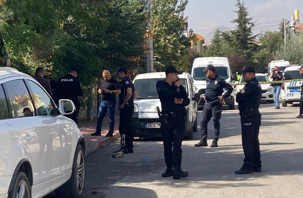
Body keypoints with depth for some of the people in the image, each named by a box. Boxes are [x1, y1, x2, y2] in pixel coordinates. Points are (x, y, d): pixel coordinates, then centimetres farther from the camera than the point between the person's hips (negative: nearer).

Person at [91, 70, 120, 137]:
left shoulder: (114, 82, -3)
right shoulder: (102, 81, 16)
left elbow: (119, 91, -10)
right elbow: (99, 90, 25)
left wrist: (109, 91, -18)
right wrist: (99, 91, 1)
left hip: (111, 102, -6)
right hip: (103, 101, 6)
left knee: (111, 118, -2)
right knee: (99, 117, 6)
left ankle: (110, 132, 3)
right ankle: (98, 132, 12)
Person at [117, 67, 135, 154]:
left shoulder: (126, 82, -13)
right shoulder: (128, 81, 19)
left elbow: (129, 93, -27)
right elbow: (134, 93, 28)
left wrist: (123, 104, -19)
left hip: (125, 107, -11)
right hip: (129, 107, 11)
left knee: (123, 128, -11)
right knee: (128, 128, 13)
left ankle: (124, 147, -12)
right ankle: (129, 147, 17)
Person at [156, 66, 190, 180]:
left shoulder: (179, 86, 13)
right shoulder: (160, 85, 6)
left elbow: (187, 100, 14)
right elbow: (165, 94, -14)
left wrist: (181, 102, -7)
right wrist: (175, 87, -6)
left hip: (179, 118, 0)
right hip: (166, 118, 0)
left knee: (177, 145, -8)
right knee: (167, 145, 6)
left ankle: (177, 170, -11)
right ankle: (169, 169, 15)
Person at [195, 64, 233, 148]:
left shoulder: (219, 80, -8)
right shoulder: (208, 80, 13)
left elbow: (230, 88, -7)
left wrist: (223, 96, -11)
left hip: (216, 104, -7)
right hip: (207, 103, 7)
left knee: (216, 122, -1)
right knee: (203, 121, 3)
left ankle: (215, 141, 4)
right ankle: (203, 140, 8)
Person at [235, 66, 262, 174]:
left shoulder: (251, 85, -17)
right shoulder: (257, 85, 16)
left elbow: (239, 98, -19)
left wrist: (239, 94, 1)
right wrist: (241, 95, -1)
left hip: (248, 116, -10)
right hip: (255, 115, 10)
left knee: (247, 142, -7)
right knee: (254, 142, 14)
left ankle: (248, 166, -5)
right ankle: (256, 165, 20)